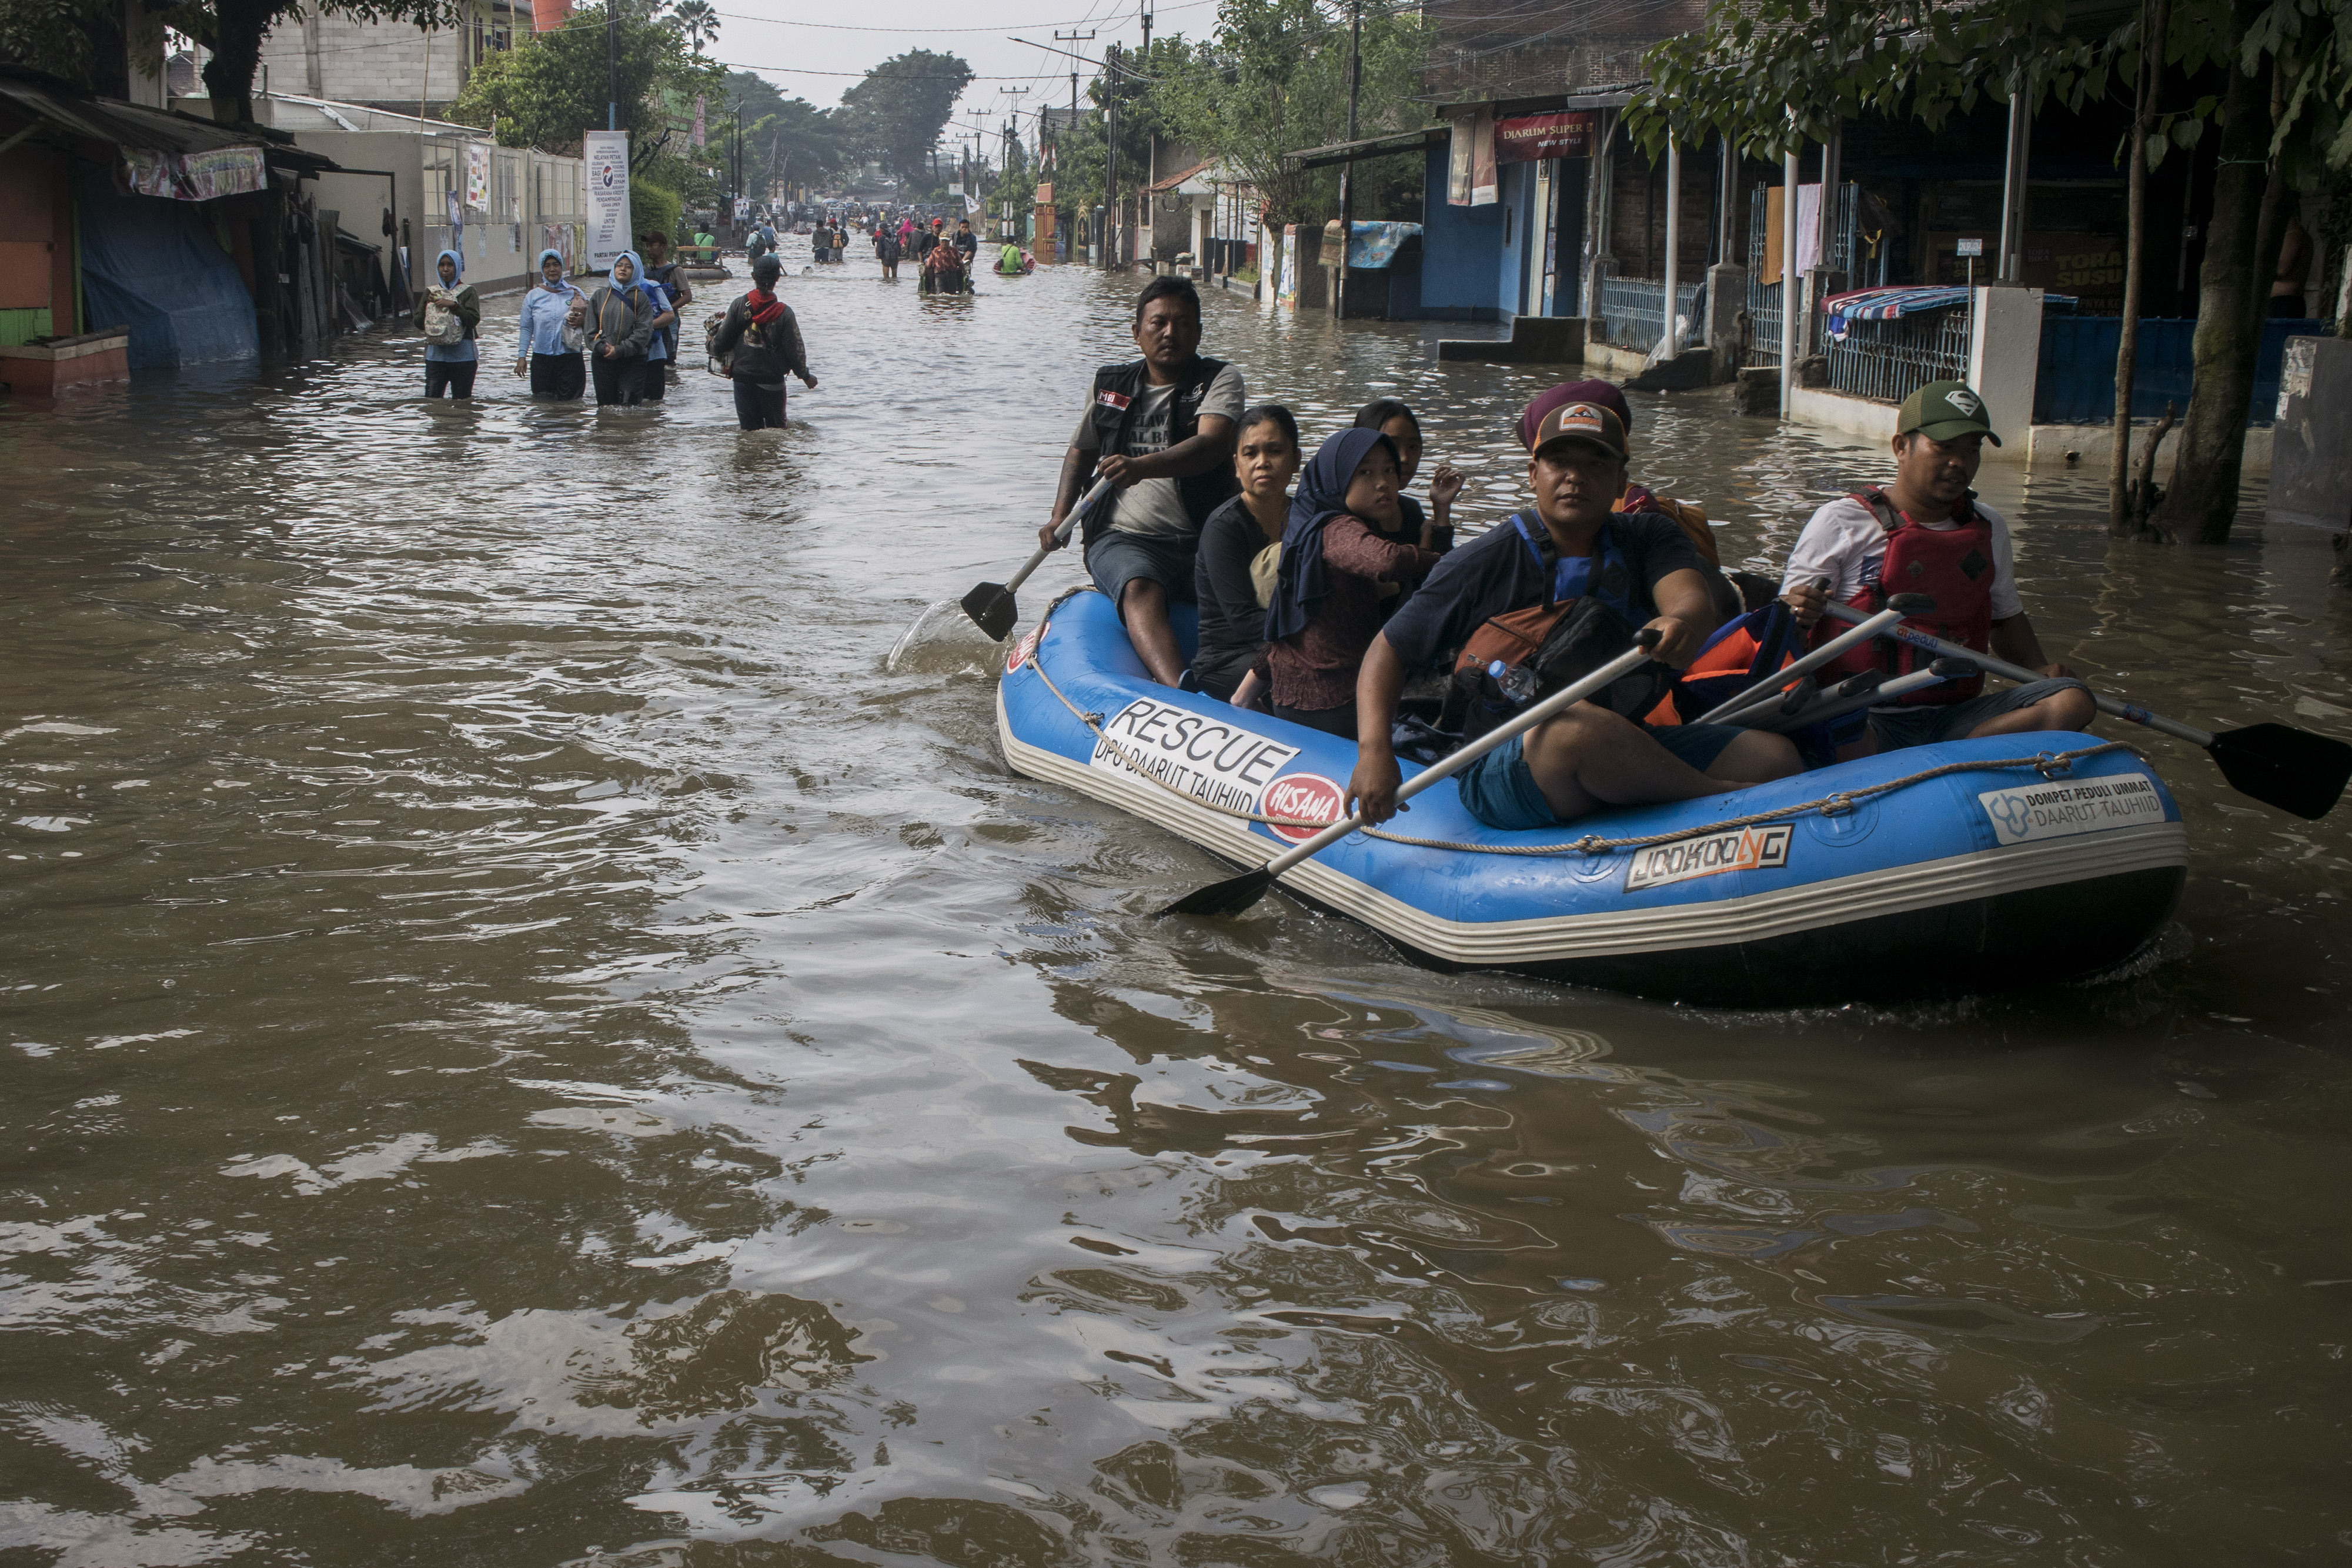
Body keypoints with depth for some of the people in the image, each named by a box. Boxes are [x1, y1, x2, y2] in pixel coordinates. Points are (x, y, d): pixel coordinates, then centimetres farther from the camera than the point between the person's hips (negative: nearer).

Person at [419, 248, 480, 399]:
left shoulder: (468, 292, 4)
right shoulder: (431, 292, 15)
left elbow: (474, 320, -9)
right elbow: (419, 323, 12)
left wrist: (453, 306, -17)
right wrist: (428, 304, -3)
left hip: (462, 356, -3)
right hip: (436, 354, 3)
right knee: (431, 397, -7)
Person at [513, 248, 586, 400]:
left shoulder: (576, 294, 7)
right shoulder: (533, 296, 9)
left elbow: (590, 322, 11)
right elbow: (526, 329, 9)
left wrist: (582, 322, -12)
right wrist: (521, 356, 0)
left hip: (570, 358, -1)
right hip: (542, 359, 1)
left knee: (568, 401, -6)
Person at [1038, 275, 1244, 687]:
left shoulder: (1220, 379, 6)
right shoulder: (1109, 385, 16)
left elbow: (1212, 444, -15)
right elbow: (1082, 452, 30)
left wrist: (1143, 466, -33)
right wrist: (1060, 517, 11)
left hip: (1204, 540, 1)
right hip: (1124, 536, 0)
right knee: (1141, 591, -35)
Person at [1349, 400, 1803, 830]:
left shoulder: (1650, 537, 9)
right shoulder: (1488, 562, -2)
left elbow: (1694, 600, -12)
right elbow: (1389, 651, -3)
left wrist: (1682, 624, -39)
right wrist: (1374, 750, -22)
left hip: (1627, 750, 4)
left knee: (1777, 757, -13)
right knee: (1577, 724, -37)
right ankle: (1720, 797, -16)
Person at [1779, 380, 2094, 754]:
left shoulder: (1988, 528, 18)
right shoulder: (1840, 521, 1)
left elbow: (2005, 618, 30)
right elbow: (1789, 606, -1)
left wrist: (2041, 670, 11)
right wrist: (1797, 611, -26)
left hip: (1955, 716, 6)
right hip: (1867, 721, -6)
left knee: (2072, 701, -19)